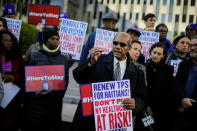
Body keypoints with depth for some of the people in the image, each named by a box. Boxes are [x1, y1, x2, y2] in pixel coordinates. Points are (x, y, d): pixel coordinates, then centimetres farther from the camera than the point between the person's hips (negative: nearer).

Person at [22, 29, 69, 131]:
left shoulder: (63, 59, 9)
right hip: (36, 102, -1)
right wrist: (35, 93, -12)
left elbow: (65, 80, 9)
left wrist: (59, 95, -4)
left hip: (55, 103, 2)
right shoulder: (35, 56, 3)